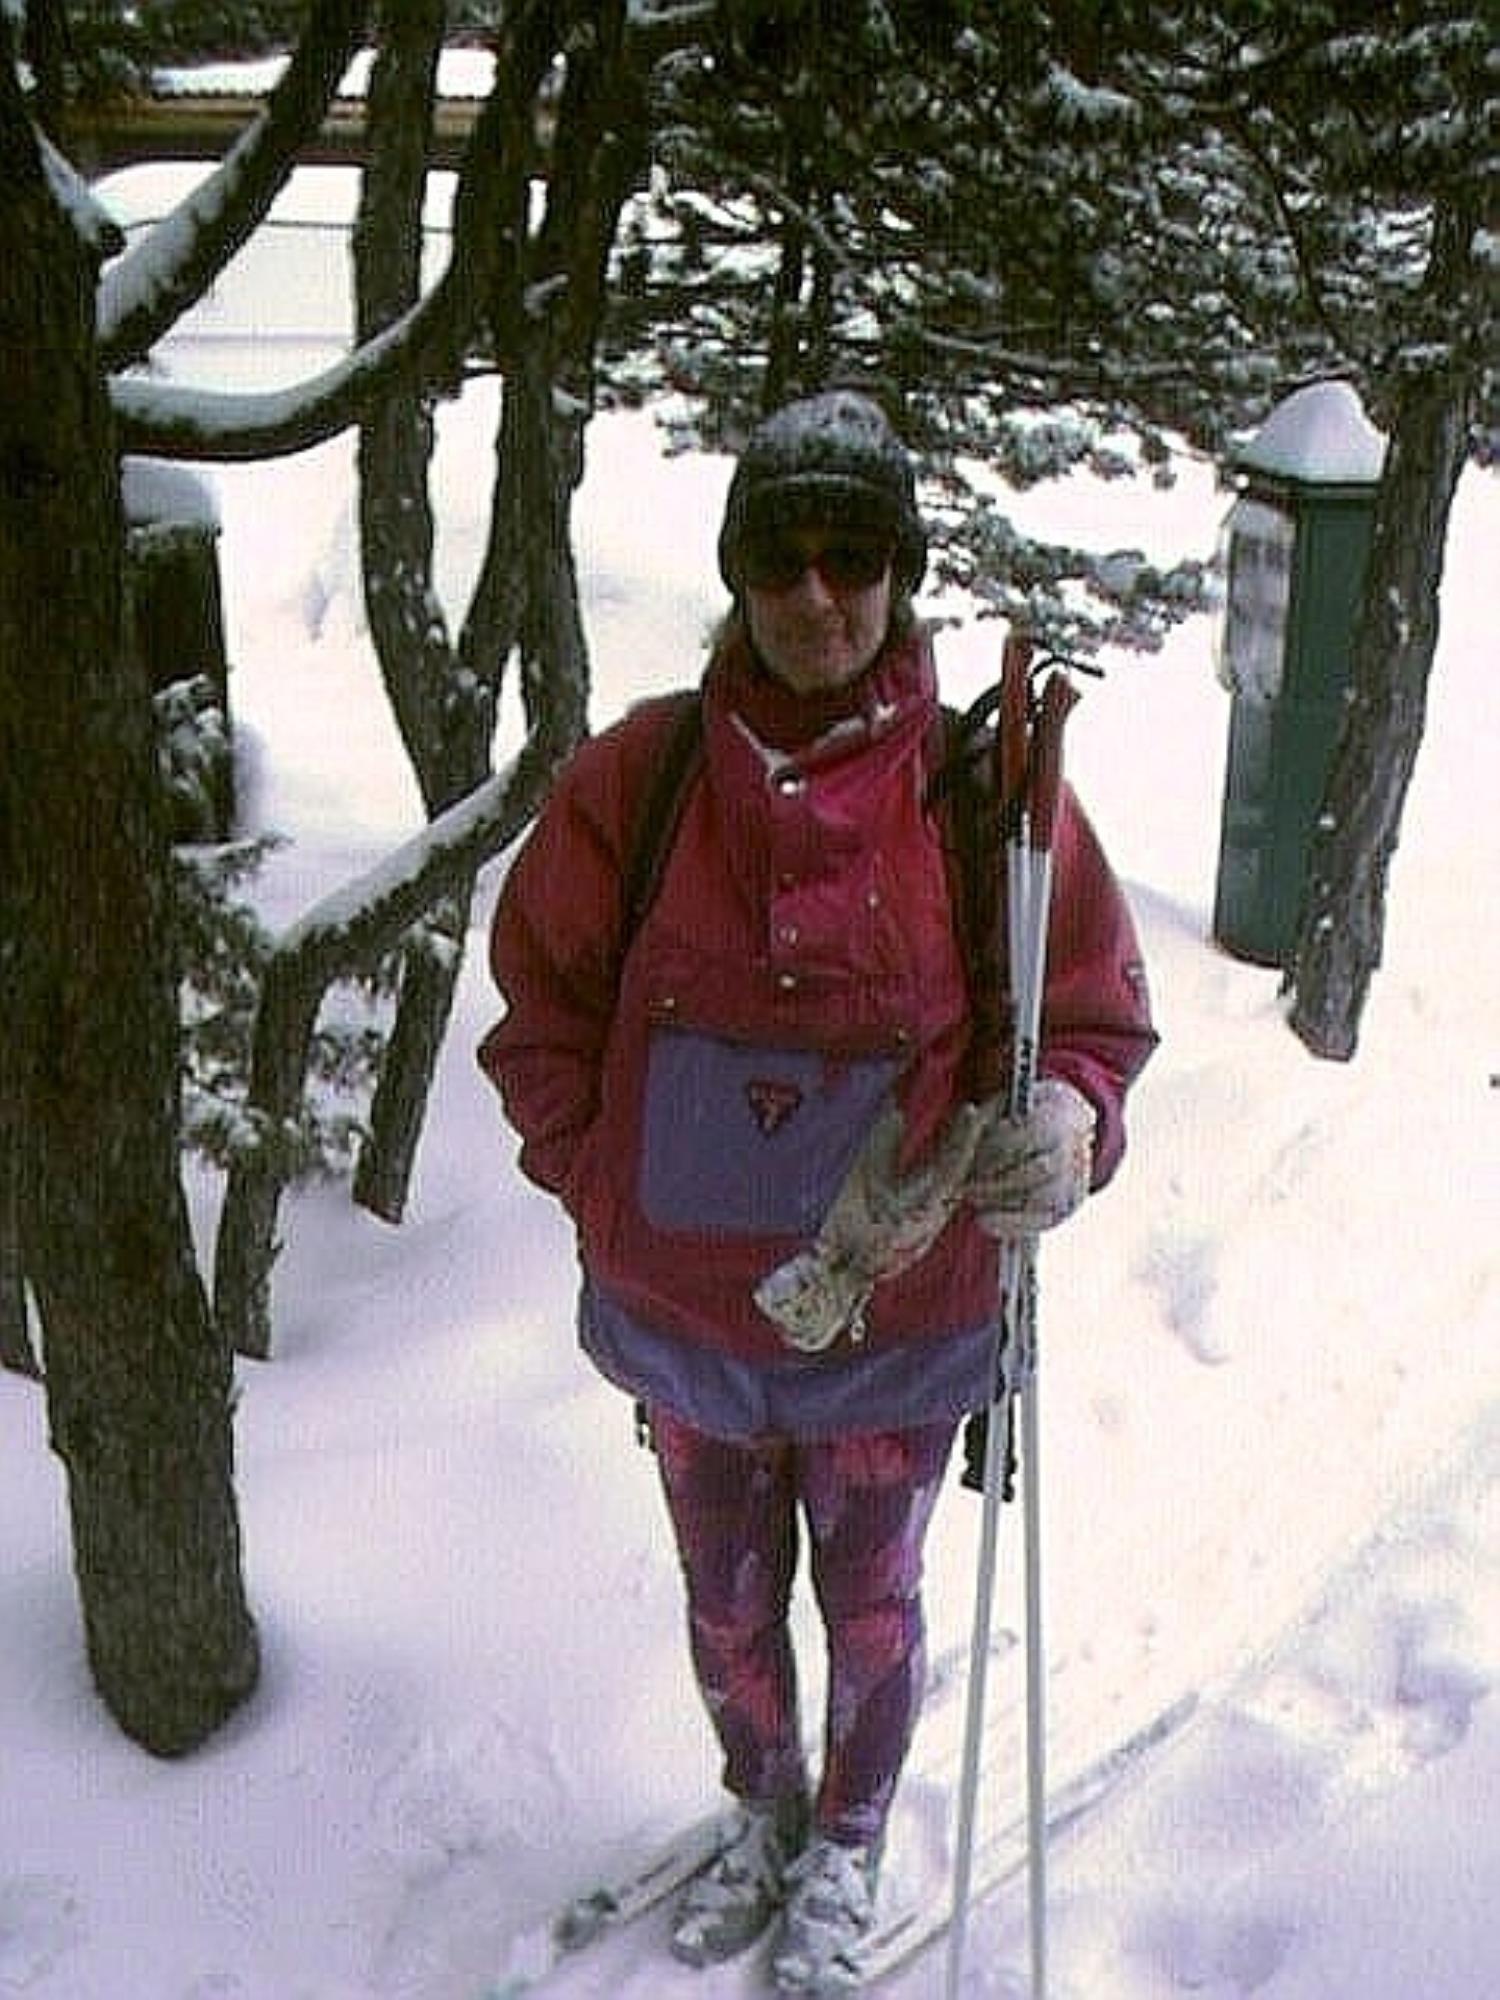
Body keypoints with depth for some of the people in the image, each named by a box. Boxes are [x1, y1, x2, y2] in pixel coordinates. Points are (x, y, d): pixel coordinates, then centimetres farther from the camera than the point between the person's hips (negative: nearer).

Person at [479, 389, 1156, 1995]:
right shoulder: (634, 777, -9)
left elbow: (1094, 1016, -5)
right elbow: (543, 1004, 1)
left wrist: (1064, 1125, -25)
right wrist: (599, 1180, -9)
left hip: (894, 1323, -1)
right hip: (681, 1311, 2)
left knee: (868, 1609, 21)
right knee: (728, 1604, 23)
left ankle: (847, 1853, 50)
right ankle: (764, 1818, 54)